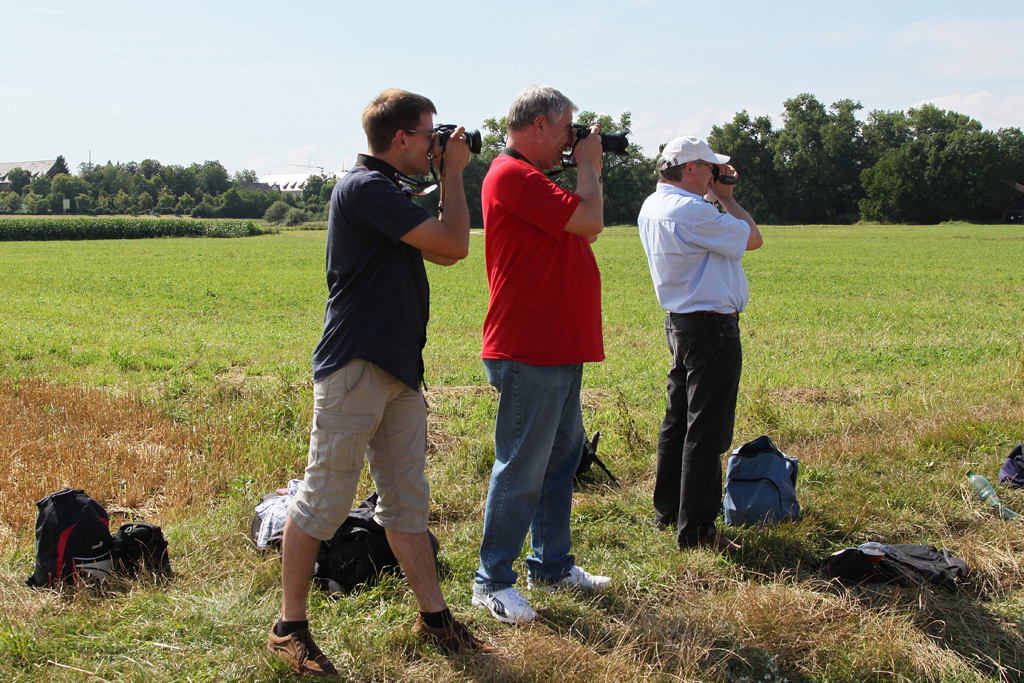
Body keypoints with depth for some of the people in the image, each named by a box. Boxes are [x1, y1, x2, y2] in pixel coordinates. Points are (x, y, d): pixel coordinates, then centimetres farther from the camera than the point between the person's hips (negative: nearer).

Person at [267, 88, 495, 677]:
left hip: (399, 368, 10)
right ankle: (290, 627, 9)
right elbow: (454, 246, -17)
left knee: (408, 499, 13)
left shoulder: (388, 190, 18)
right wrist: (455, 171, -4)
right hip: (356, 364, -10)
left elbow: (443, 250, 20)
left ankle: (434, 615, 20)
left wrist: (449, 177, 15)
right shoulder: (365, 187, -14)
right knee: (325, 500, -2)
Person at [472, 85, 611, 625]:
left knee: (563, 457, 17)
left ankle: (551, 565, 29)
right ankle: (493, 582, 7)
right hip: (529, 355, -11)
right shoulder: (514, 175, -15)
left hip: (558, 350, 11)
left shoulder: (529, 177, 19)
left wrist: (588, 171, 15)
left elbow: (583, 231, 22)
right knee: (521, 470, -3)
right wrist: (588, 167, -4)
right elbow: (589, 222, -21)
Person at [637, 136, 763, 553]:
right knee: (707, 429, -5)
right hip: (712, 327, -10)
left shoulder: (653, 206, 11)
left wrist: (714, 198, 12)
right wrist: (726, 198, 0)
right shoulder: (690, 211, -21)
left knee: (678, 420, 18)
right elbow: (752, 238, -13)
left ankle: (667, 510, 28)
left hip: (680, 322, 10)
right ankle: (696, 529, -1)